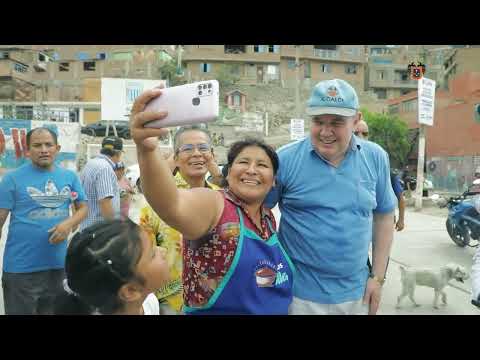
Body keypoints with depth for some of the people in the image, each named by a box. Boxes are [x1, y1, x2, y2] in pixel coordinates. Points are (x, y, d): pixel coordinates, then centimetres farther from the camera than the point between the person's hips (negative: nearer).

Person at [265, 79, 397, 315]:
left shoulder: (376, 158, -2)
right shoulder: (285, 159, -12)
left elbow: (383, 216, 6)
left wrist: (378, 277, 5)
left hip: (356, 293, 3)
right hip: (299, 292, -3)